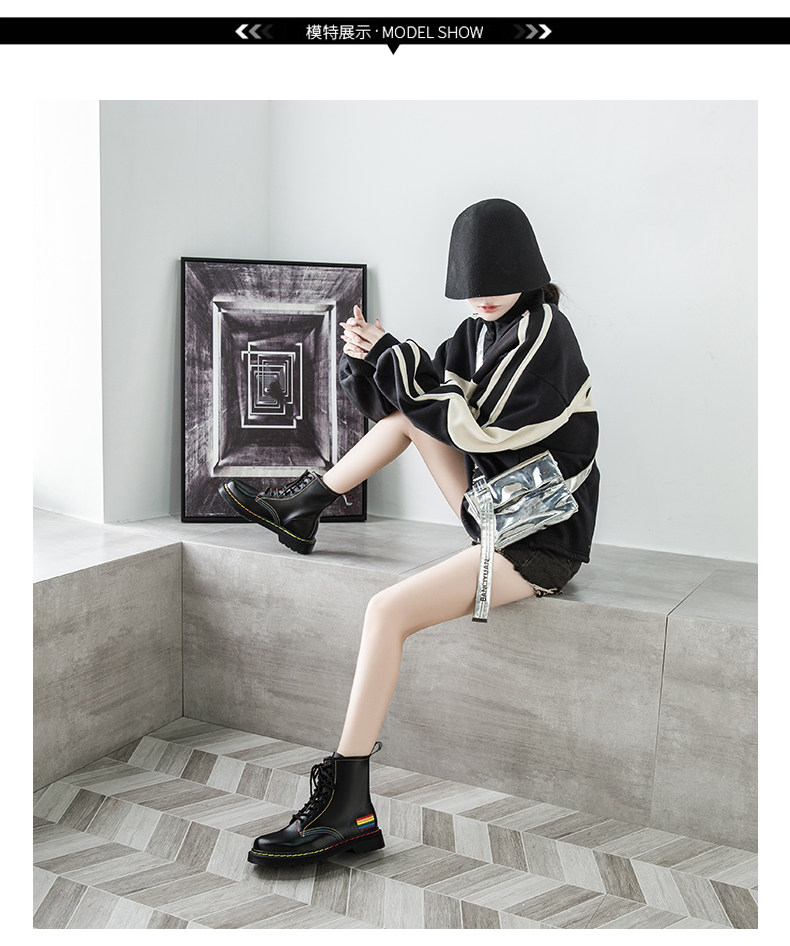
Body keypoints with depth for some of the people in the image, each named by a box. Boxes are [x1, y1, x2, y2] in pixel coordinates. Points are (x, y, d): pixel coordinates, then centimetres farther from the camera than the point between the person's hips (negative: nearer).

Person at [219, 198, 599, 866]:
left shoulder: (544, 333, -15)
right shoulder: (483, 329, 11)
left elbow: (476, 429, -20)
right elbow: (400, 404, 10)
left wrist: (395, 360, -13)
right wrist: (369, 357, -10)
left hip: (540, 544, -9)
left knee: (386, 612, -21)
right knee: (409, 412, 7)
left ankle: (348, 808, -16)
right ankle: (303, 506, 17)